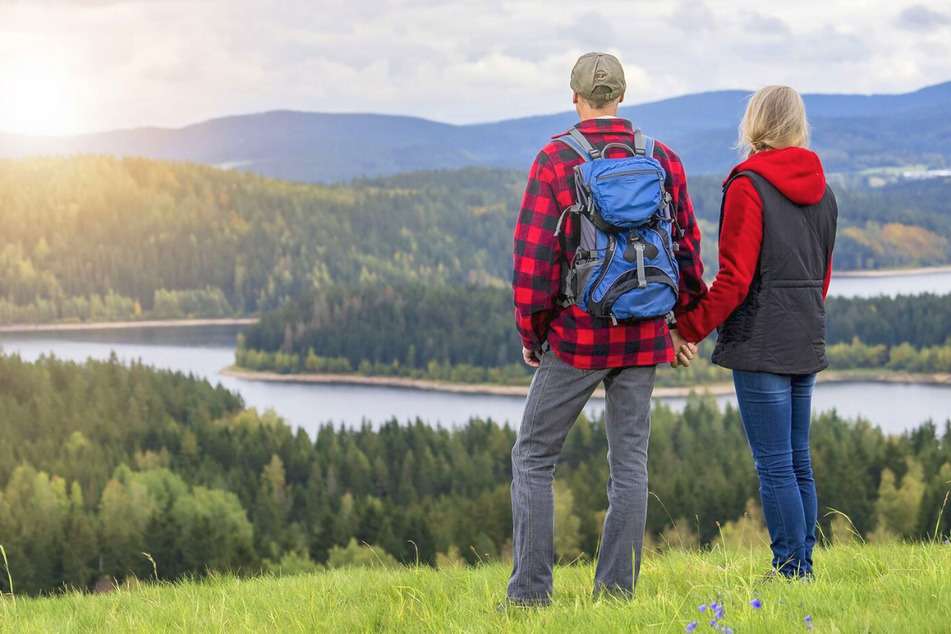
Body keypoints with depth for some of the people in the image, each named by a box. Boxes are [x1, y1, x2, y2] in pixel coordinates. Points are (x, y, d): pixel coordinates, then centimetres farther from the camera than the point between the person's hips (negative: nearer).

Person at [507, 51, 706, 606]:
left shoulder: (555, 160, -8)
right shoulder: (663, 159, 3)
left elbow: (534, 255, -10)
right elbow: (687, 246, 7)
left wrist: (531, 331, 1)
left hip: (576, 337, -3)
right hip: (643, 338, 3)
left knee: (534, 457, 7)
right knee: (630, 461, 9)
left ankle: (531, 592, 2)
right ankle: (617, 592, 8)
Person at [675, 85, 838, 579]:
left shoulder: (748, 187, -12)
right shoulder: (821, 191, 10)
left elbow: (735, 279, -17)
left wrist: (689, 329, -11)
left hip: (760, 345, -7)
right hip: (806, 344, 7)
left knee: (774, 465, -3)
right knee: (797, 462, 13)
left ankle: (791, 571, -2)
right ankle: (802, 566, 16)